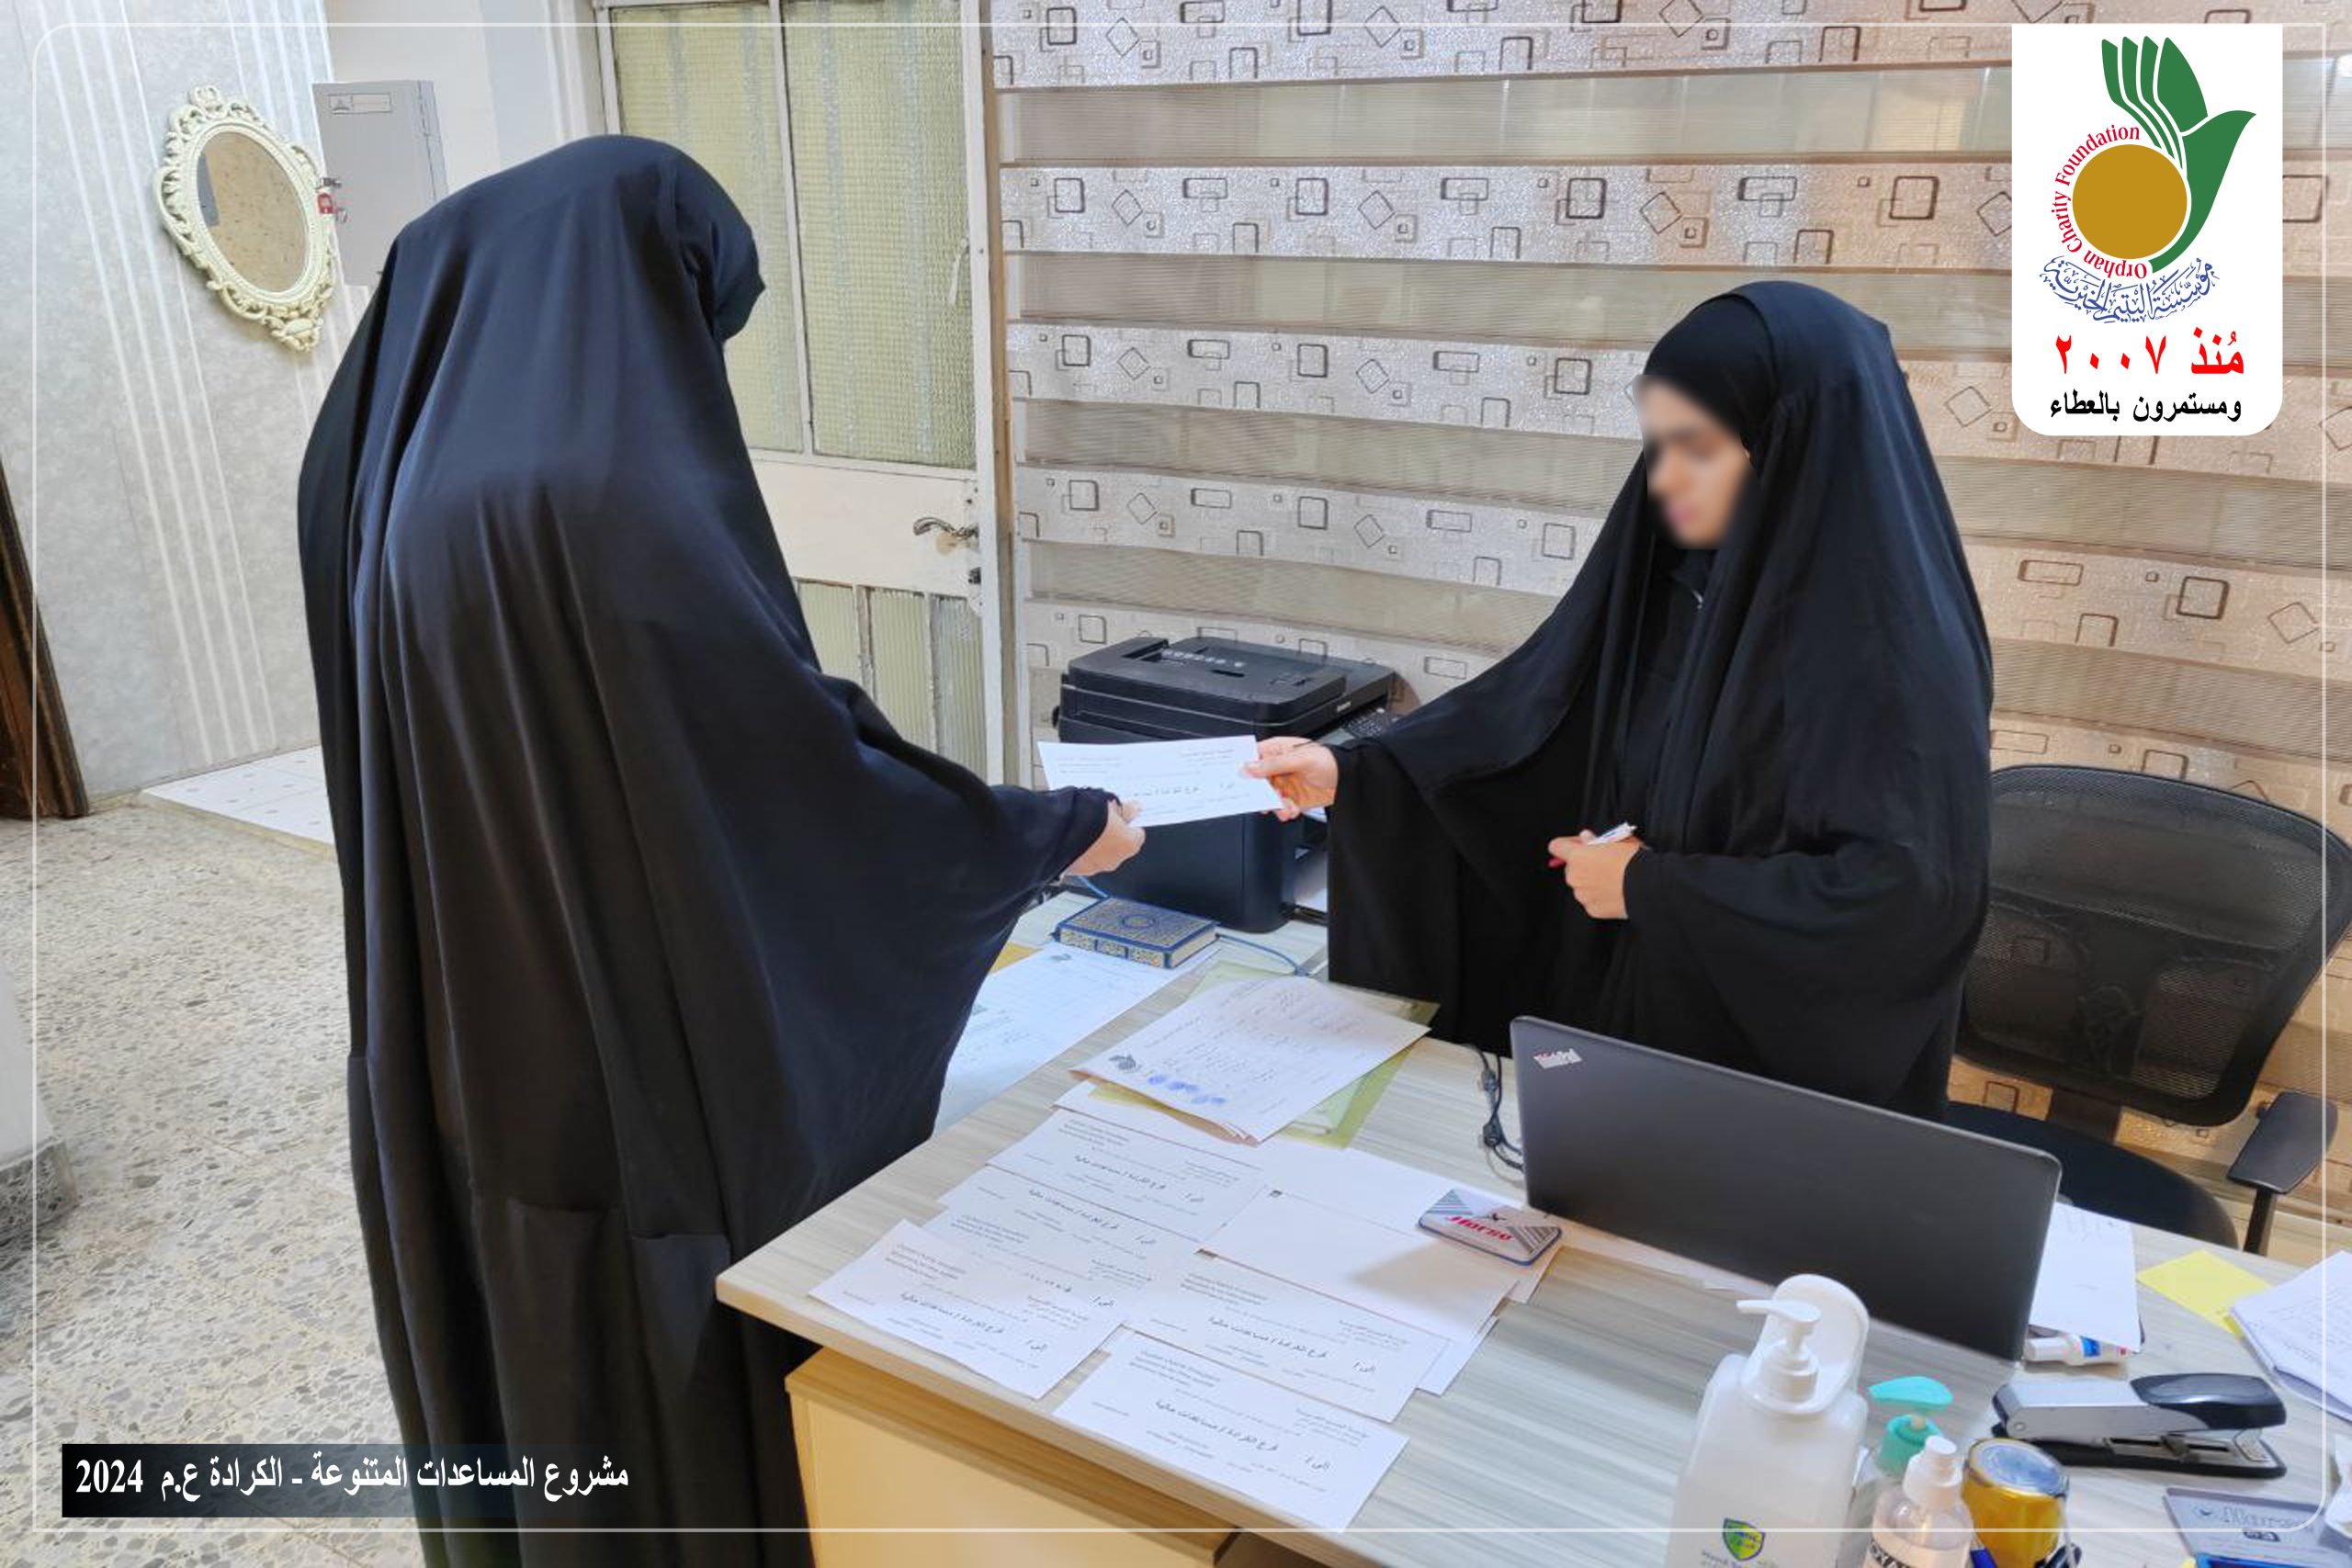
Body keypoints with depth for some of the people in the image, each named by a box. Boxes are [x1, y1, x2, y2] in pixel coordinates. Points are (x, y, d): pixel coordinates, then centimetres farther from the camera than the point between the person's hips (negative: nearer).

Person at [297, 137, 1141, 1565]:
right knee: (676, 1397, 14)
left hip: (469, 1051, 8)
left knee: (541, 1388, 27)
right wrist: (1060, 830, -8)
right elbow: (816, 757, -22)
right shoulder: (627, 497, -26)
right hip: (643, 1062, -8)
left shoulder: (405, 460, 1)